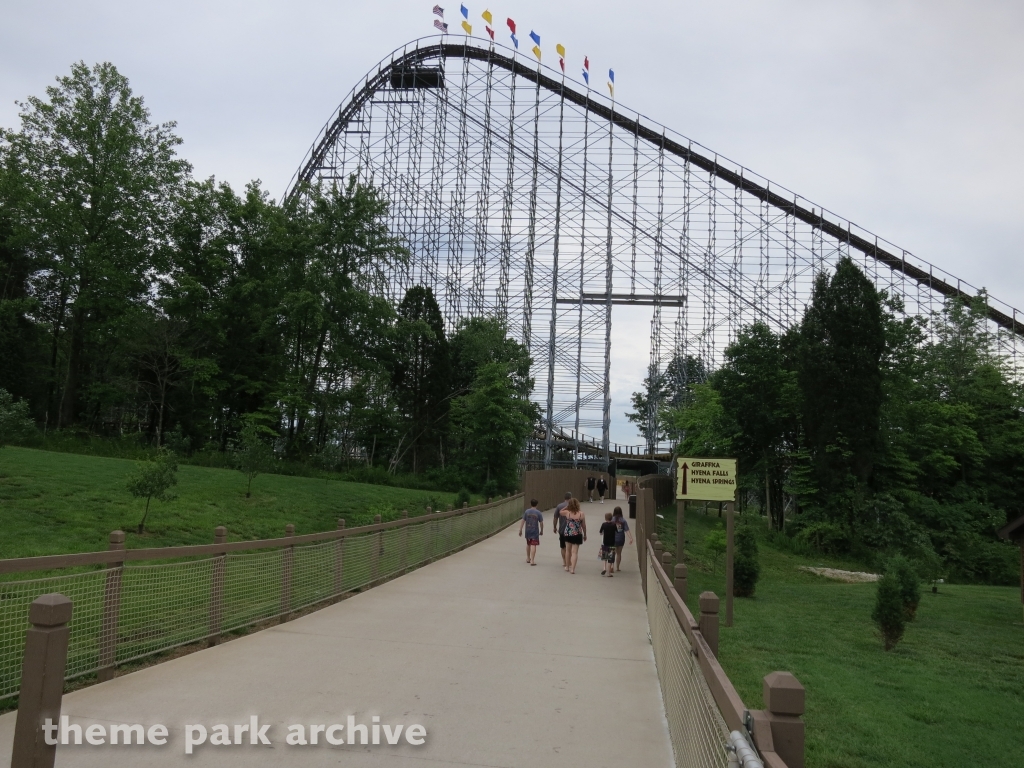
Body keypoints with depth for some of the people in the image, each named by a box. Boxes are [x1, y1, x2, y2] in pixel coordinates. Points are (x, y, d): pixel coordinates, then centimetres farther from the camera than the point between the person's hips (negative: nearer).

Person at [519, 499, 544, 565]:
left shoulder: (526, 512, -1)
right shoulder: (538, 513, -7)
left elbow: (523, 521, -1)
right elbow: (541, 523, -5)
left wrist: (520, 530, 6)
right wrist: (541, 531, 9)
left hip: (528, 531, 3)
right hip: (535, 531, -3)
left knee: (528, 544, 20)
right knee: (533, 545, -4)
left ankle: (528, 558, 33)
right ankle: (532, 560, -9)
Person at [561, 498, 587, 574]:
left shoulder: (567, 512, -10)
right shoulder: (581, 514, -10)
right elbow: (584, 526, -1)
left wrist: (566, 507, 10)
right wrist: (585, 535, 11)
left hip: (568, 534, 1)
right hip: (577, 535, -1)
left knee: (568, 550, 19)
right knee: (574, 552, 2)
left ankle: (567, 566, 31)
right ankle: (572, 568, -4)